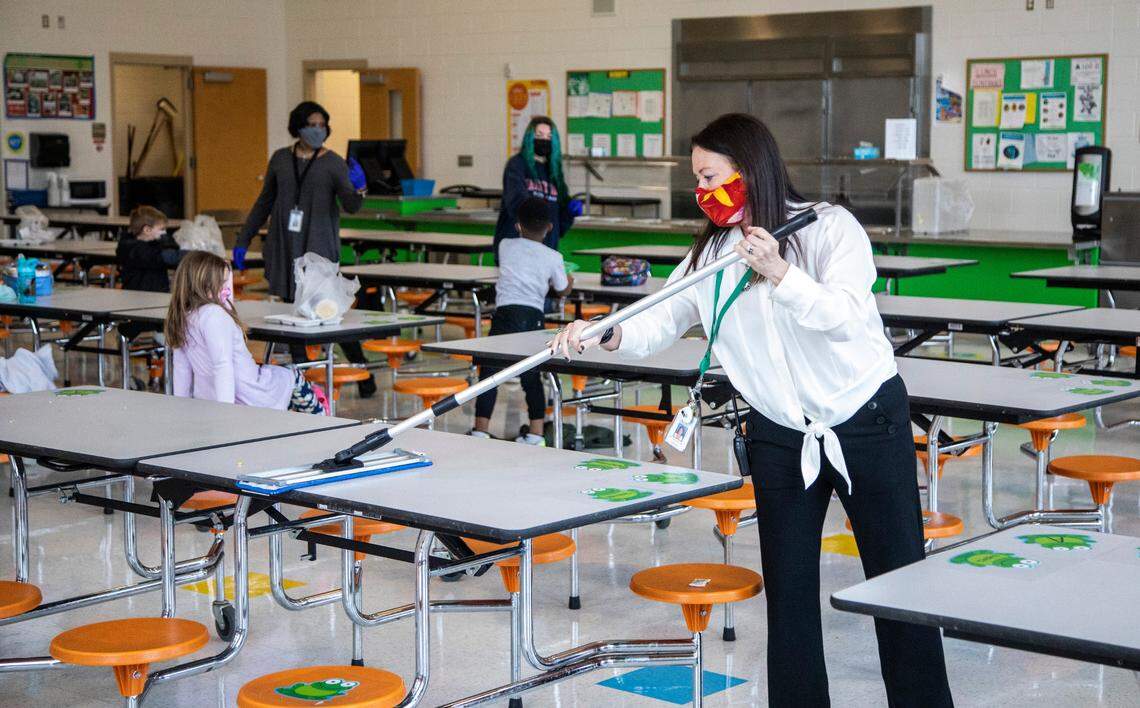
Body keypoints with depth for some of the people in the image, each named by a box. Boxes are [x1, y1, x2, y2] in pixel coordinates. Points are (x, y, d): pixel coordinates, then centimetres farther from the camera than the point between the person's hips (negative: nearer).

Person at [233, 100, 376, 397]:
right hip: (284, 247, 3)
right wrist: (243, 240, 16)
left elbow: (351, 207, -8)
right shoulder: (280, 159, 9)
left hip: (319, 249, -3)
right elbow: (264, 202, 18)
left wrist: (358, 189, -30)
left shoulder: (333, 163, 0)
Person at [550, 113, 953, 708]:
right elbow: (657, 322, -2)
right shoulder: (710, 255, 2)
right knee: (787, 590, 8)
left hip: (867, 424, -4)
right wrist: (606, 334, -21)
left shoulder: (831, 227, -12)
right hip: (780, 436, 4)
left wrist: (779, 273, -36)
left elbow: (845, 317, -24)